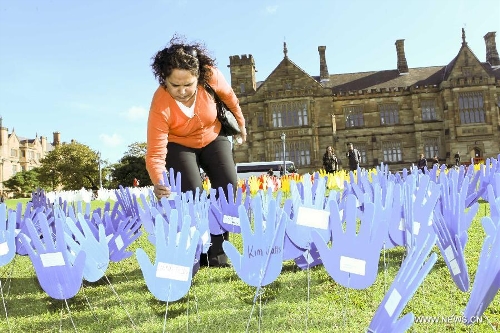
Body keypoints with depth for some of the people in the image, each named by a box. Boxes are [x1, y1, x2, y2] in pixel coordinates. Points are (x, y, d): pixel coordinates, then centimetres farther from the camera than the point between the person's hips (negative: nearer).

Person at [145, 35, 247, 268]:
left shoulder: (210, 76, -30)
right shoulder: (160, 105, -37)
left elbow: (229, 97, -6)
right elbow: (155, 153, -37)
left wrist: (240, 123, 8)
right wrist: (159, 182, -56)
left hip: (213, 137, 3)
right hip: (178, 144, -3)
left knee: (228, 186, -12)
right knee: (191, 195, -20)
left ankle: (216, 255, 0)